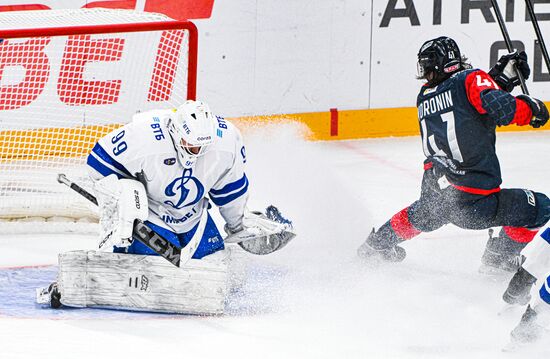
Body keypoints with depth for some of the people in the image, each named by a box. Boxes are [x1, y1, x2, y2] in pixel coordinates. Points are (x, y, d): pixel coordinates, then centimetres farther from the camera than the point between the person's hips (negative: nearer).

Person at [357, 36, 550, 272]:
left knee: (423, 212, 42)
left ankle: (378, 243, 53)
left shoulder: (424, 99, 14)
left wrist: (501, 76, 17)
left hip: (434, 192, 6)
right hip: (474, 203, -6)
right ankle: (499, 257, 14)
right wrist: (531, 107, -1)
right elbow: (502, 109, -19)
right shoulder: (471, 79, -4)